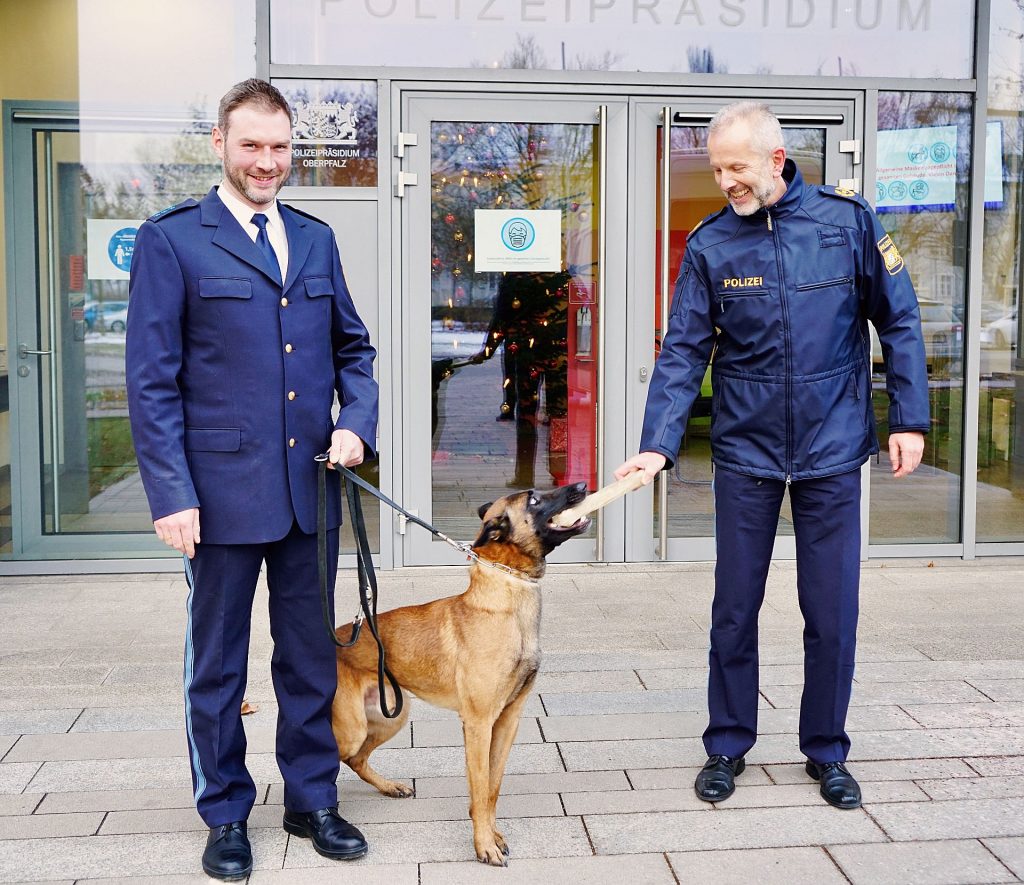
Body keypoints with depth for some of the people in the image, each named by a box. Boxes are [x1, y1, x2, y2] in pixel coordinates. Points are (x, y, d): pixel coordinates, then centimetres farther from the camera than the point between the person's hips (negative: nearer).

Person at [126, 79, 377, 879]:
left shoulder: (315, 239, 11)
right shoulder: (172, 241, -4)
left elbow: (352, 346, 17)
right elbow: (151, 380, -8)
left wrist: (358, 422, -1)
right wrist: (172, 495, -13)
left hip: (311, 488, 5)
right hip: (223, 490, -4)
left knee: (312, 656, 14)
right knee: (217, 664, 10)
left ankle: (313, 800, 30)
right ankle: (226, 815, 26)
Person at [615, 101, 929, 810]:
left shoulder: (848, 220, -5)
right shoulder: (711, 244, -3)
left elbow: (899, 321, 1)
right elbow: (684, 352, -6)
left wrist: (909, 419, -3)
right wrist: (658, 444, -16)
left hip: (832, 449, 0)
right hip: (746, 451, 1)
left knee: (833, 611, 8)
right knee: (734, 609, 8)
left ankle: (827, 751, 26)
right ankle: (728, 745, 26)